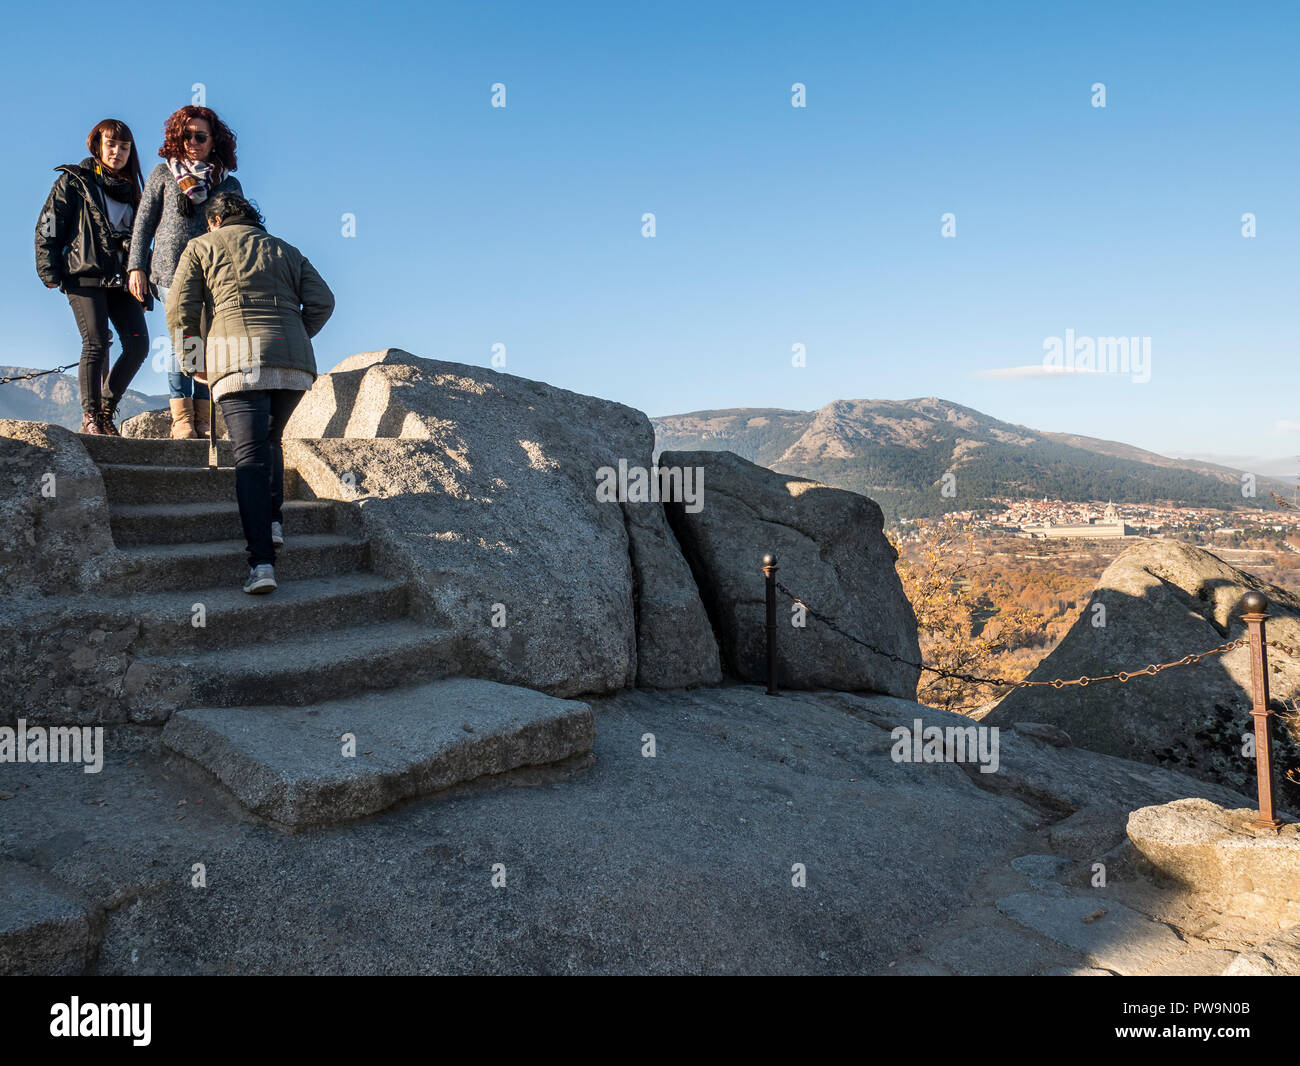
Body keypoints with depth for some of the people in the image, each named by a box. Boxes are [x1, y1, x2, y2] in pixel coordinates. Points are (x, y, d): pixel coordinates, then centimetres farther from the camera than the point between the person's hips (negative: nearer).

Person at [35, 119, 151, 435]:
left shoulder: (130, 190, 22)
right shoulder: (74, 181, 9)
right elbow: (47, 227, 4)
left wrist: (142, 281, 14)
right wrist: (49, 270, -5)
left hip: (121, 279, 4)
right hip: (85, 276, -4)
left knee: (138, 343, -9)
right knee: (97, 343, -14)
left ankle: (106, 410, 6)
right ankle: (91, 417, -3)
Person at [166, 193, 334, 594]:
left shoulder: (201, 246, 17)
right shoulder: (285, 250, 24)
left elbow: (180, 309, 10)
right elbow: (322, 301, 12)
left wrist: (192, 361, 21)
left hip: (238, 359, -3)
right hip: (295, 361, 3)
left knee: (249, 456, -8)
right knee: (270, 441, 23)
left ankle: (262, 561, -17)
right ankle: (273, 521, 8)